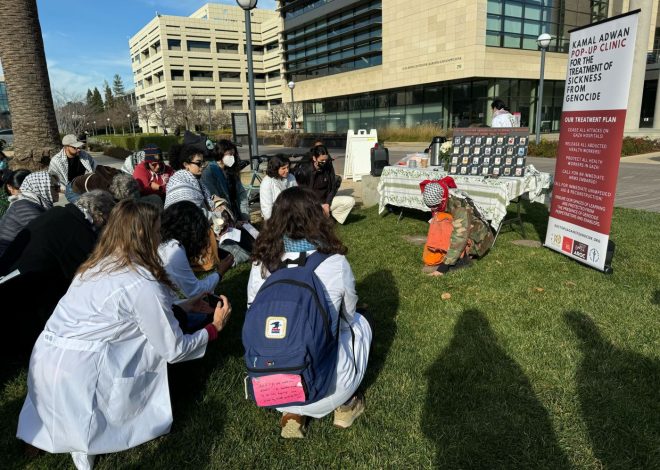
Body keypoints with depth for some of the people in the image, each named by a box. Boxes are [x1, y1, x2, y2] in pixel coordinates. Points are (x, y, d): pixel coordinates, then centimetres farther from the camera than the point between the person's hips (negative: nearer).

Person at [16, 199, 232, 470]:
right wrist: (215, 328, 6)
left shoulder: (98, 264, 8)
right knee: (158, 345, 5)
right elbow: (174, 350, -8)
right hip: (76, 376, -7)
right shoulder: (143, 284, -16)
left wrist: (182, 306, 22)